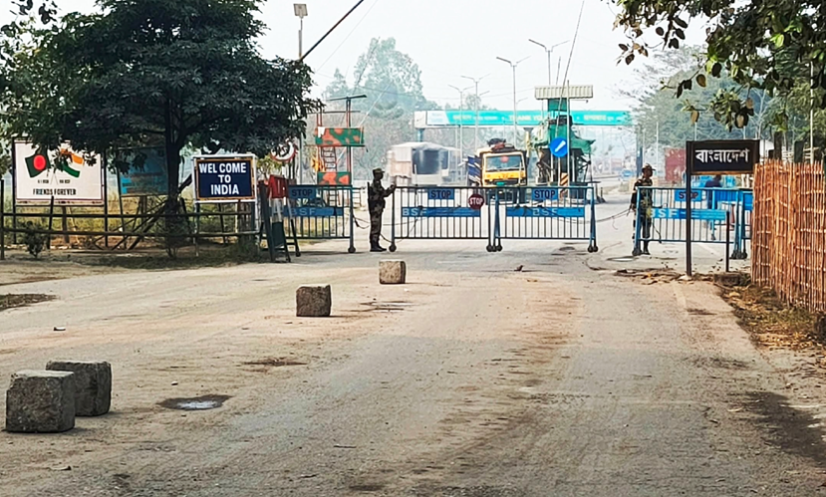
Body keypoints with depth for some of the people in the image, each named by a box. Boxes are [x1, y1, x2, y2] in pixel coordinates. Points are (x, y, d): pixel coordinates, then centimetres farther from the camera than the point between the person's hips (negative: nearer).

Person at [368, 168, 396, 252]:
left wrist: (390, 189, 15)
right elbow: (384, 193, -18)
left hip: (377, 208, 11)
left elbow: (382, 193, 23)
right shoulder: (376, 183, -15)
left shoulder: (376, 183, 18)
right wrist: (392, 189, -3)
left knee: (377, 226, 13)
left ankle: (376, 245, 18)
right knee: (375, 226, -10)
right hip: (376, 207, -11)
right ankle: (373, 246, -10)